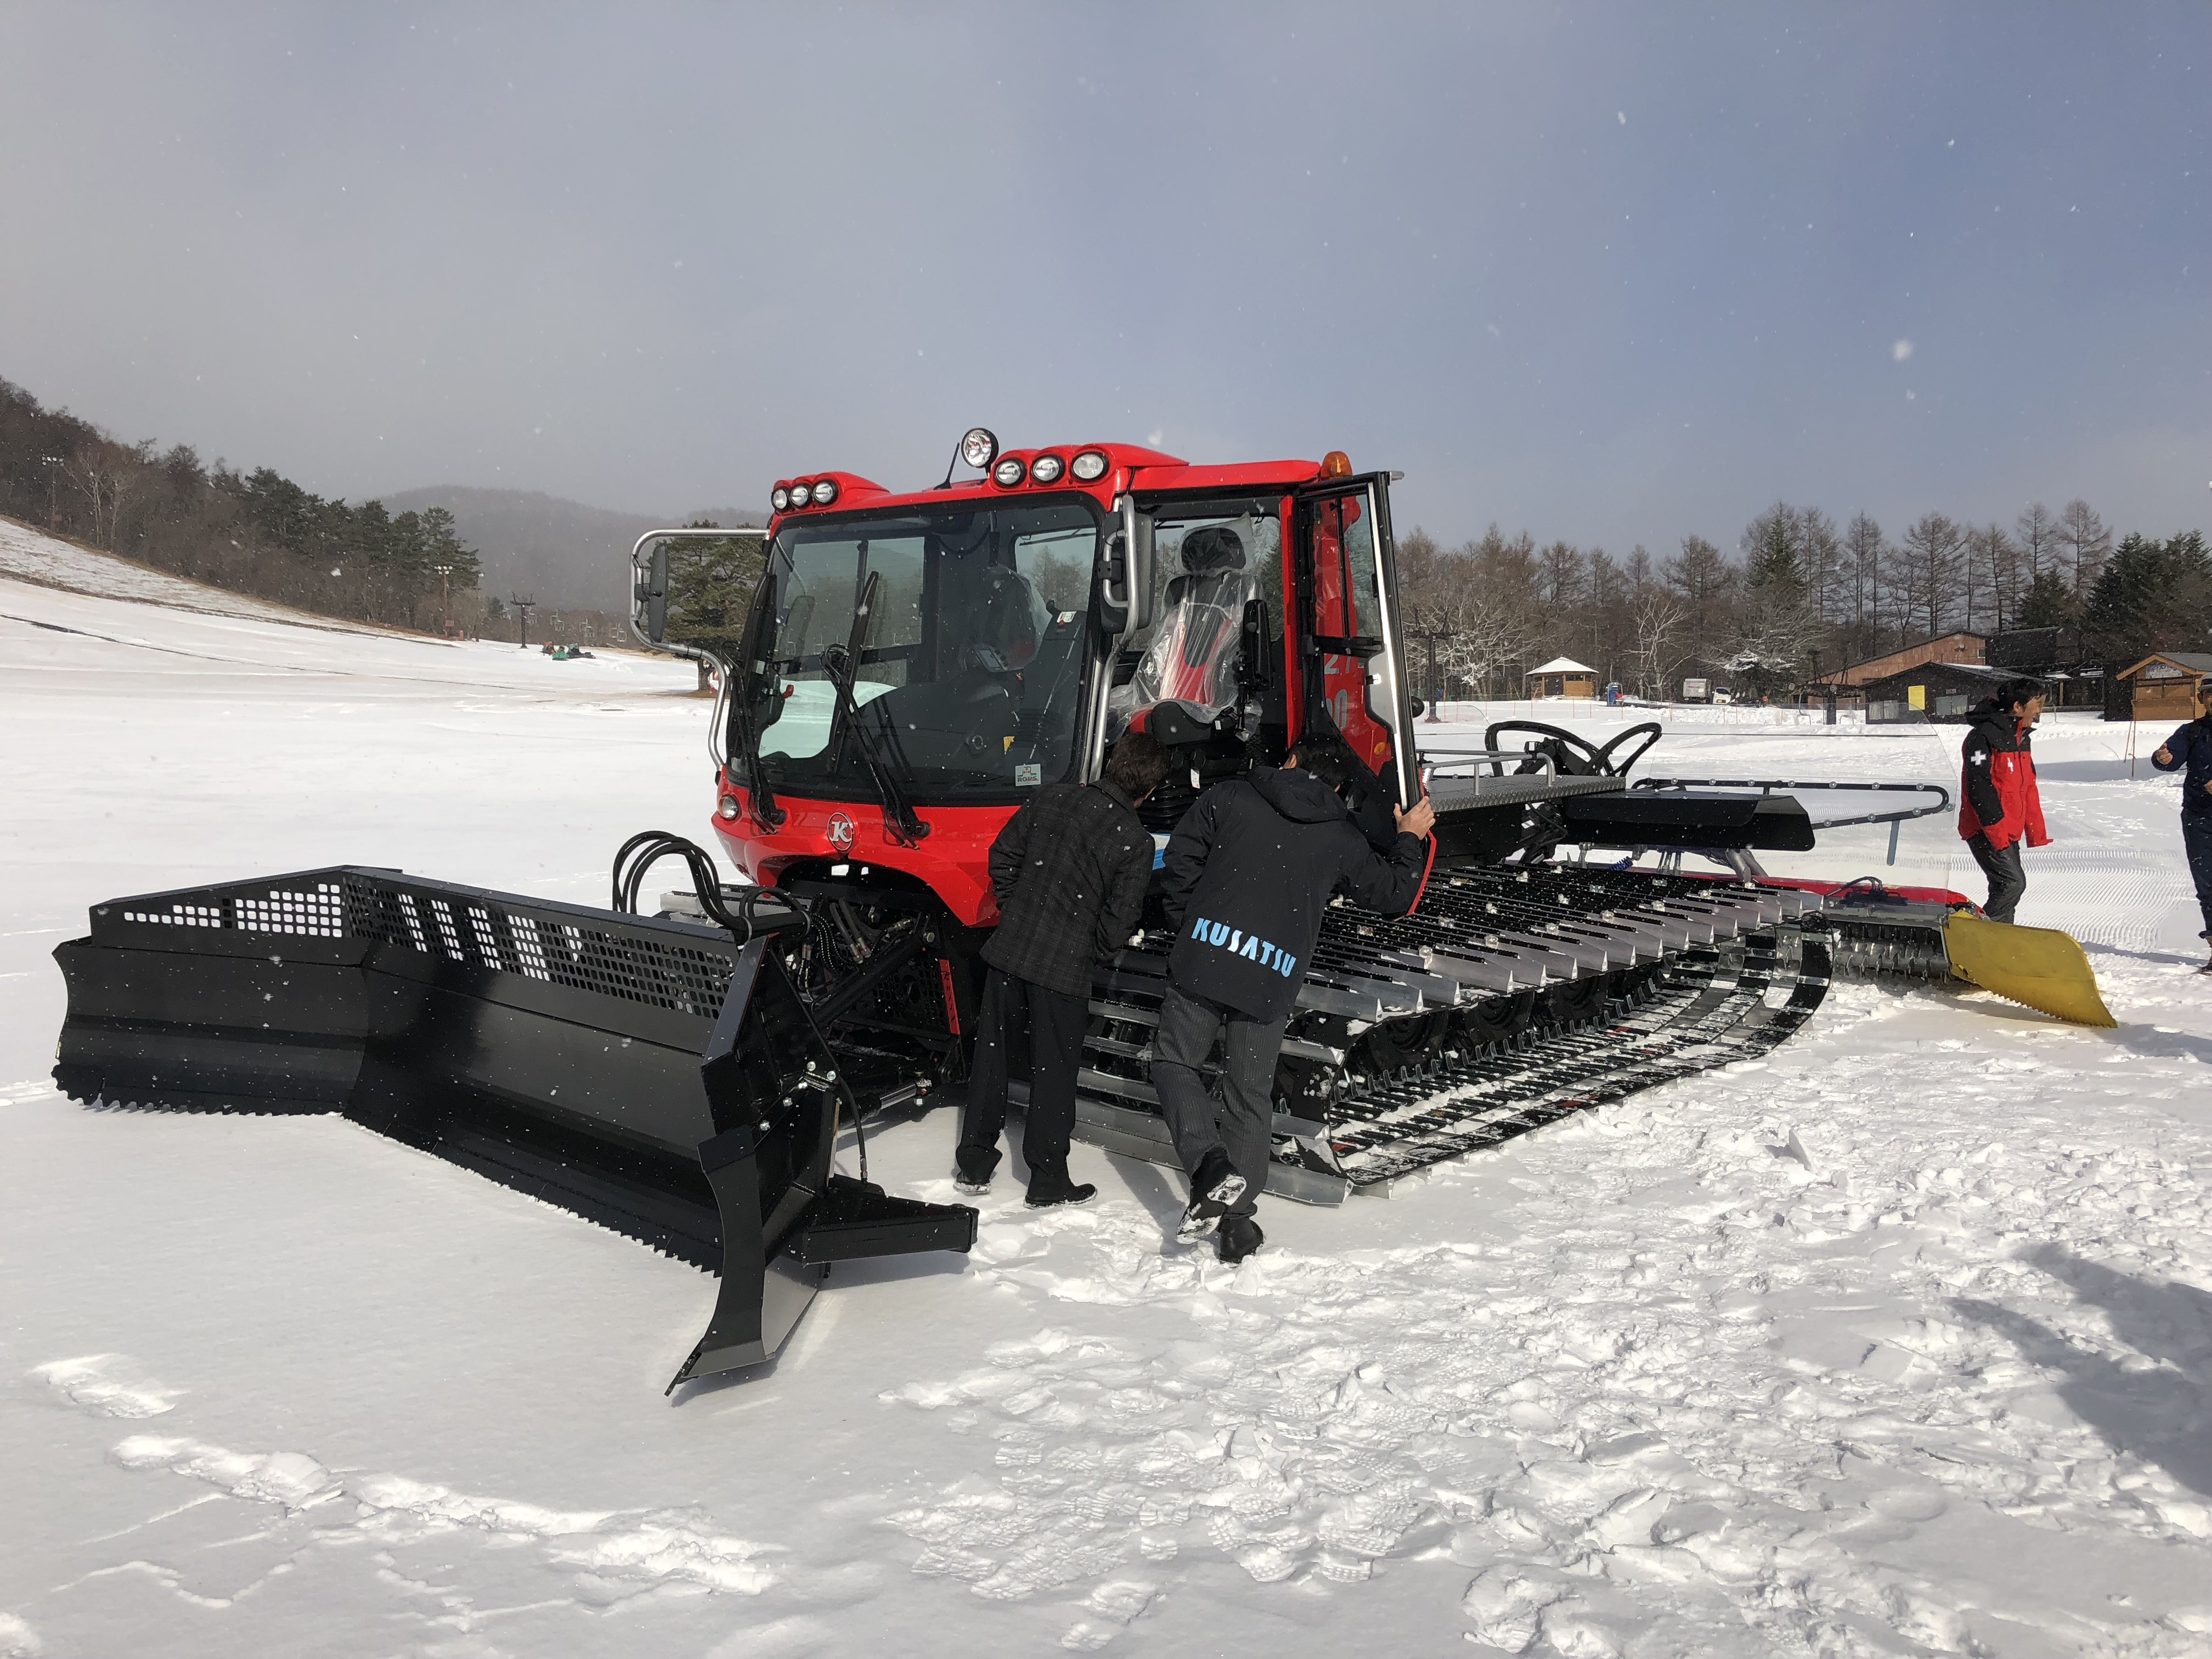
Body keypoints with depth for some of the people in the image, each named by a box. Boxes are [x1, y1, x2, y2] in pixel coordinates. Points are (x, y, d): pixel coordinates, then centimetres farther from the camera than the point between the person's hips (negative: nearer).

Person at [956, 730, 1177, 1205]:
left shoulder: (1052, 797, 1)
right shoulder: (1135, 841, -11)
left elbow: (1003, 855, 7)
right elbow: (1120, 922, -10)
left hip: (1008, 950, 4)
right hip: (1063, 969, -4)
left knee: (991, 1053, 16)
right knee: (1053, 1072, 9)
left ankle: (974, 1164, 26)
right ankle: (1048, 1180, 20)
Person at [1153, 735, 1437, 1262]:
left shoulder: (1230, 796, 8)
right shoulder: (1342, 837, 12)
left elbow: (1181, 862, 3)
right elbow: (1395, 894, 23)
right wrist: (1410, 840, 39)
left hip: (1204, 956, -2)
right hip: (1272, 979, 2)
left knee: (1175, 1062, 13)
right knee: (1250, 1096, 13)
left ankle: (1210, 1169, -8)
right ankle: (1238, 1218, 13)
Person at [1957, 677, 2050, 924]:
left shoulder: (2020, 738, 15)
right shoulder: (1984, 736, -16)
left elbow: (2028, 789, 20)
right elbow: (1979, 787, -22)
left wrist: (2036, 833, 17)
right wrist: (1996, 830, -23)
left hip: (2008, 831, 9)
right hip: (1986, 831, -9)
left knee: (2004, 887, 10)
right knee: (2013, 882, -16)